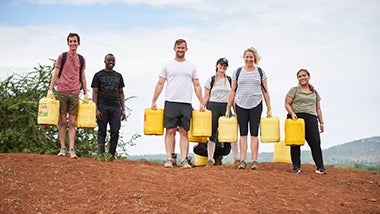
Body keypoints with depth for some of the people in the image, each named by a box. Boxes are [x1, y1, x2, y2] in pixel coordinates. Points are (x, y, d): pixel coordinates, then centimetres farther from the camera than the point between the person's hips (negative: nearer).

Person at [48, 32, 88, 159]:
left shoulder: (81, 59, 13)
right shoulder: (62, 57, 6)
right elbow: (56, 75, 6)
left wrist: (86, 93, 11)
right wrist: (50, 89, -3)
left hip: (75, 94, 2)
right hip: (62, 92, -2)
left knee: (72, 123, -2)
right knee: (62, 121, 0)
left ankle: (71, 149, -4)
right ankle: (62, 148, 4)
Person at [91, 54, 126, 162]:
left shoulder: (118, 76, 17)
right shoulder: (98, 75, 6)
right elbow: (95, 93, 1)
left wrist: (123, 109, 9)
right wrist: (96, 109, -9)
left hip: (115, 107, 3)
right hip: (102, 106, -3)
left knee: (115, 132, -2)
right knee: (102, 132, -1)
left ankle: (111, 156, 4)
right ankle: (101, 155, -1)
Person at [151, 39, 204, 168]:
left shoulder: (191, 66, 13)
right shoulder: (167, 65, 8)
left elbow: (197, 86, 13)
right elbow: (160, 84, 7)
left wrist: (201, 103, 6)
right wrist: (153, 101, 1)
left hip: (186, 104, 1)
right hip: (171, 103, -1)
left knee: (184, 132, 0)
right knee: (170, 131, -2)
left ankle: (184, 160, 0)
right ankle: (169, 159, -1)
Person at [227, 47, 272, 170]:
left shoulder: (260, 72, 9)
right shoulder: (237, 72, 9)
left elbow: (265, 91, 8)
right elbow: (232, 91, 10)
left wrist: (269, 108, 3)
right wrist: (228, 107, 5)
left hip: (256, 105, -1)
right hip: (240, 105, 1)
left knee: (254, 133, -2)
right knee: (243, 133, 1)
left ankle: (254, 161, -1)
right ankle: (242, 161, 1)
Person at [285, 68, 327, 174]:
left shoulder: (314, 92, 21)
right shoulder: (294, 90, 9)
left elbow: (318, 109, 21)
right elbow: (287, 104, 3)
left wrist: (321, 122, 15)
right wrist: (292, 113, -15)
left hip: (311, 118, 2)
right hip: (296, 118, -2)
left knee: (315, 142, -7)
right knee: (295, 143, -2)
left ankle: (320, 166, -3)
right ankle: (296, 166, 5)